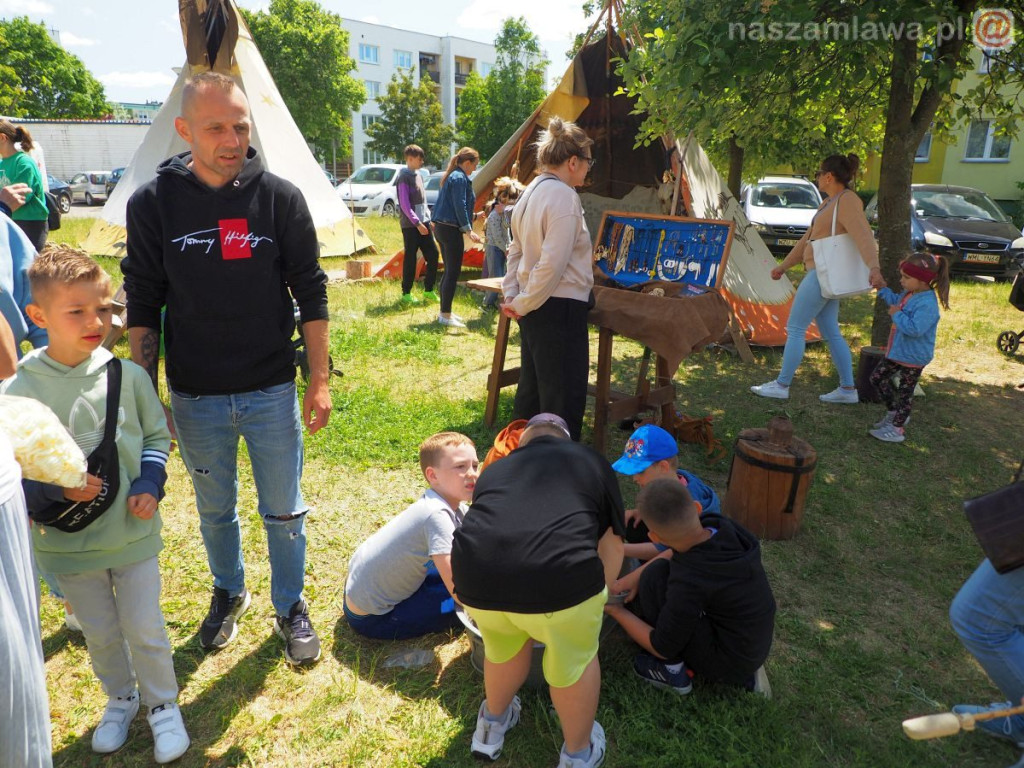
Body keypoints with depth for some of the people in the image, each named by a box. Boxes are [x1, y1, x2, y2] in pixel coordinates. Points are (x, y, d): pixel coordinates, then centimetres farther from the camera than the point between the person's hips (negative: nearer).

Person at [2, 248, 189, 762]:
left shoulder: (127, 375, -9)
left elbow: (157, 435, 3)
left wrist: (149, 485, -11)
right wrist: (56, 491, -23)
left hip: (133, 533, 0)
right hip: (67, 543, 0)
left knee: (145, 629, 10)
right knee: (99, 633, 20)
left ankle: (162, 704, 35)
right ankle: (120, 700, 46)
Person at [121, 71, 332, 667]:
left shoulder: (280, 197, -6)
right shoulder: (153, 204, -4)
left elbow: (311, 294, -2)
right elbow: (144, 306, 1)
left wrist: (320, 381, -4)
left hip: (273, 392, -1)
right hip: (194, 396, 1)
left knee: (284, 510, 11)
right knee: (216, 509, 19)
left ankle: (291, 605, 33)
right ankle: (229, 591, 44)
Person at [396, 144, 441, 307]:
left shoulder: (417, 175, 15)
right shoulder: (404, 177, -10)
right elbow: (404, 204, -16)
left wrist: (427, 219, 14)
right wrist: (417, 223, -19)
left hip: (423, 223, 8)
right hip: (410, 225, -8)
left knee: (432, 255, 6)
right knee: (410, 259, -3)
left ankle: (429, 291, 15)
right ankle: (406, 295, 6)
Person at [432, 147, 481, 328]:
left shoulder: (451, 176, 18)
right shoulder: (460, 178, -12)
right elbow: (459, 206, -20)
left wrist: (472, 216, 31)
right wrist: (468, 230, -22)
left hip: (442, 227, 10)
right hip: (451, 230, -10)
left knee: (449, 271, 15)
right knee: (453, 272, -7)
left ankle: (445, 312, 21)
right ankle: (445, 315, -4)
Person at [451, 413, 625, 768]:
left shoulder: (496, 469, 30)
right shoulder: (590, 460, 23)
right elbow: (612, 541, 23)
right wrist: (594, 597, 40)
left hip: (477, 577, 4)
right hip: (559, 578, -3)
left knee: (503, 647, 32)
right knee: (575, 662, 24)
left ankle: (492, 727, 55)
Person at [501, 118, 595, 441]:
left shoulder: (531, 192, 12)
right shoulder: (564, 196, -17)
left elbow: (516, 250, 15)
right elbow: (553, 263, -23)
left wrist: (511, 296, 9)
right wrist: (522, 303, -14)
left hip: (534, 308, 10)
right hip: (561, 308, -10)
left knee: (531, 389, 21)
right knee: (563, 400, 0)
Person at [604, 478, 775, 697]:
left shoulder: (689, 582, -32)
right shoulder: (723, 528, -16)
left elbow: (662, 648, -17)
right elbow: (680, 554, 6)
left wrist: (617, 611, -4)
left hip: (728, 660, -7)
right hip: (756, 643, 7)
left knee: (657, 574, -16)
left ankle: (673, 671, 1)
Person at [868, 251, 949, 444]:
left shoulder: (927, 304, -28)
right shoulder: (908, 294, 2)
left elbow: (915, 329, -37)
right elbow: (895, 300, 25)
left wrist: (897, 315, -27)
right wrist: (882, 290, 13)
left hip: (913, 357, -10)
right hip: (898, 351, 10)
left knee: (905, 392, 3)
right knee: (877, 377, 18)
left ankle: (896, 429, 14)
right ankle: (893, 412, 33)